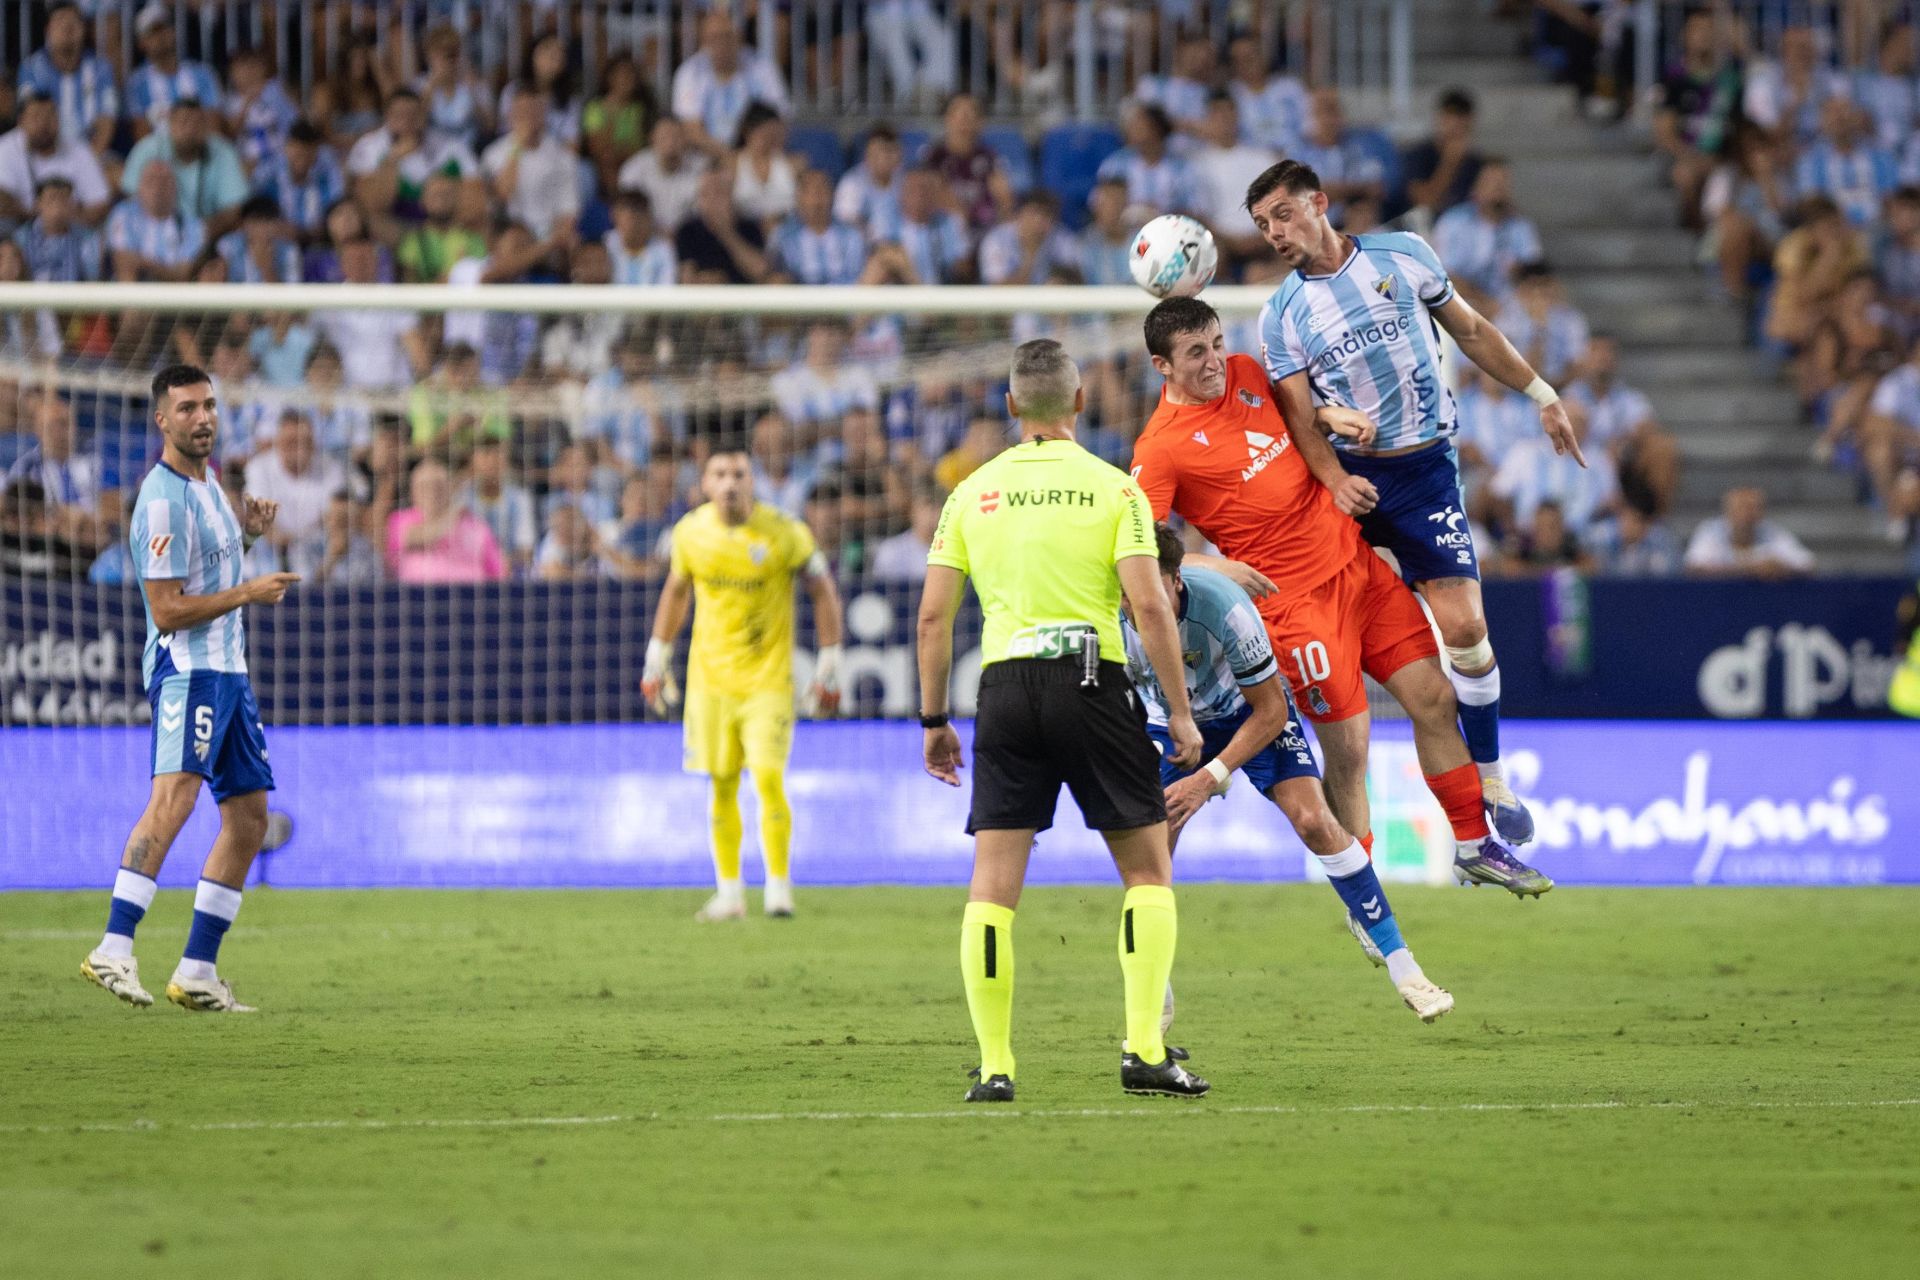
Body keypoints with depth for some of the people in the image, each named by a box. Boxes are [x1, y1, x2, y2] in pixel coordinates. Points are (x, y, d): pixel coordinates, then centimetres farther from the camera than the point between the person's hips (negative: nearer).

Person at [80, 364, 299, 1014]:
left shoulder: (206, 482, 14)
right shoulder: (163, 501, -16)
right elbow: (168, 611, -18)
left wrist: (247, 533, 12)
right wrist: (248, 592, -14)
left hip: (229, 668, 10)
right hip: (185, 667, -10)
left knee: (249, 818, 10)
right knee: (175, 792, -28)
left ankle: (197, 971, 15)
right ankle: (114, 949, -38)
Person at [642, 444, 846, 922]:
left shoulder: (784, 533, -10)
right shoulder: (690, 532, 0)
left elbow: (823, 591, 0)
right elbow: (676, 590, 17)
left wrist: (829, 664, -1)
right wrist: (657, 657, 17)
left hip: (768, 678, -3)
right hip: (710, 679, 3)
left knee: (769, 778, -14)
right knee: (721, 785, 4)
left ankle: (779, 886, -4)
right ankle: (729, 891, 13)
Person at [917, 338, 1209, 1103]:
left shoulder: (973, 493, 8)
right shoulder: (1111, 488, 0)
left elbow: (933, 616, 6)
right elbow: (1149, 605, -8)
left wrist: (934, 719, 14)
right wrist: (1180, 711, -2)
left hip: (1006, 689, 2)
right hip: (1091, 682, -2)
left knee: (993, 884, 3)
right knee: (1149, 872, 9)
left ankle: (994, 1066, -4)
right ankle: (1144, 1051, -2)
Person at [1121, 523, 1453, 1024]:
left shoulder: (1224, 607, -38)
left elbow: (1270, 709, -25)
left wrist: (1209, 779, -31)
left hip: (1251, 711, -2)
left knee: (1314, 821, -17)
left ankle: (1401, 966, -5)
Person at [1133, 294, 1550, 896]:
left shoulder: (1248, 373, 7)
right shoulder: (1160, 448, -12)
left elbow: (1304, 425, 21)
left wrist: (1337, 478, 5)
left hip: (1355, 559, 7)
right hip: (1294, 598, -7)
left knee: (1434, 698, 5)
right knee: (1347, 749, -4)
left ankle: (1474, 846, 19)